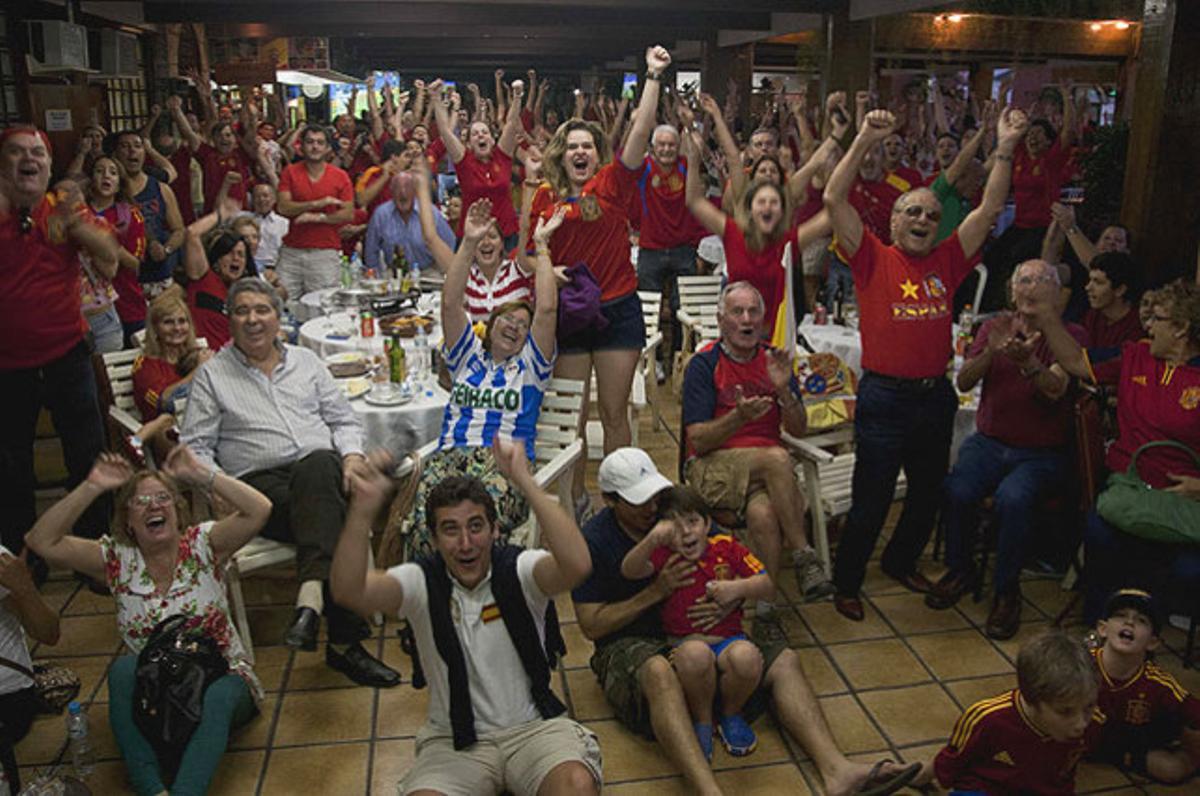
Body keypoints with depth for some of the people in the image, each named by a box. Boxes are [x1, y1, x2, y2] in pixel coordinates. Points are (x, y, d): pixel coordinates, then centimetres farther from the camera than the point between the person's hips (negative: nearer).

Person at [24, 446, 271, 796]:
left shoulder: (202, 545, -4)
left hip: (221, 678, -2)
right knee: (122, 670, -29)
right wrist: (91, 488, -13)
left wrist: (201, 474, -20)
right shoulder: (117, 559, 3)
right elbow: (41, 541, -8)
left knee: (220, 697, -35)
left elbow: (259, 510, -21)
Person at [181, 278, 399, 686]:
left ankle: (311, 599, -53)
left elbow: (343, 419, 20)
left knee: (316, 466, -39)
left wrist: (352, 456, -1)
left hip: (322, 470, 2)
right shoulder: (211, 375, 15)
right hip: (259, 482, -2)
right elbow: (196, 446, 8)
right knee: (330, 518, -35)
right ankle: (344, 641, -41)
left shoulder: (306, 361, 22)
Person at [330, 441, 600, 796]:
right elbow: (349, 592, -25)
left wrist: (524, 481, -39)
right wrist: (362, 512, -42)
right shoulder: (422, 581, -7)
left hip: (532, 727, -1)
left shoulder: (519, 570, -10)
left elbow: (578, 565, -32)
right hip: (453, 742, 2)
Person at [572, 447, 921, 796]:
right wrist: (657, 591, -19)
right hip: (628, 644, -5)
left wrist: (730, 602, -18)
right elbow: (591, 625, -11)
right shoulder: (594, 541, -10)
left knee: (783, 660, -12)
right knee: (659, 673, -41)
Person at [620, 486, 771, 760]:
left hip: (728, 637, 2)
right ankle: (702, 721, -5)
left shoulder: (726, 547, 6)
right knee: (696, 654, -37)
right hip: (684, 642, -1)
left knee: (747, 657, -32)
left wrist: (738, 587, -14)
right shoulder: (664, 555, 1)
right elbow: (629, 571, -19)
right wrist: (651, 540, -36)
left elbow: (769, 585, 6)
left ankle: (731, 715, 3)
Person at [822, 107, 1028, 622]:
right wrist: (865, 141, -18)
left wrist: (1005, 149, 0)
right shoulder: (874, 259, -3)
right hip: (884, 398, -5)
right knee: (871, 500, 3)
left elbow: (990, 209, 7)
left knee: (928, 494, 20)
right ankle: (846, 583, 22)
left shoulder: (947, 262, 7)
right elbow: (834, 199, -13)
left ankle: (901, 562, 44)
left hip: (936, 396, 5)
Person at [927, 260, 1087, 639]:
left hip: (1042, 452, -2)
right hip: (988, 441, 2)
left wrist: (1027, 362, -38)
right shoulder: (995, 326, 7)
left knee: (1012, 497, -32)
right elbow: (963, 383, -4)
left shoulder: (1070, 334, -1)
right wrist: (990, 352, -22)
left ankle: (1006, 590, -10)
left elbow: (1054, 390, -19)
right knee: (956, 490, -27)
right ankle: (961, 569, 1)